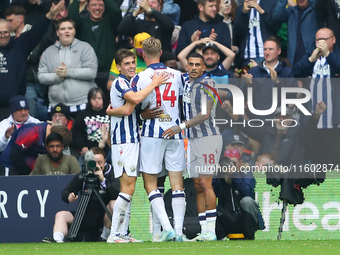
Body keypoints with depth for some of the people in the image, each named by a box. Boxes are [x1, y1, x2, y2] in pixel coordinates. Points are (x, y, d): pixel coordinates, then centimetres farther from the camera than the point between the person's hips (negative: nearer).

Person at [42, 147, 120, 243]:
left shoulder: (110, 174, -7)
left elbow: (116, 194, -24)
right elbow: (65, 192, 6)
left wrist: (103, 180, -32)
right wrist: (69, 197, -18)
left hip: (104, 218, -3)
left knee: (114, 204, -32)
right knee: (61, 215, -14)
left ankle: (105, 236, -19)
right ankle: (57, 239, -40)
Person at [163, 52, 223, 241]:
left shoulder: (207, 84, -10)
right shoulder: (187, 86, 14)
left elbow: (205, 114, -18)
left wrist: (181, 127, -23)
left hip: (208, 138, -8)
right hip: (193, 140, 8)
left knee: (205, 183, -11)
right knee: (198, 186, 6)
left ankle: (211, 230, -10)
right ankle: (204, 231, 8)